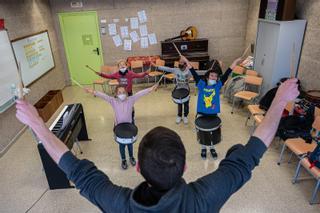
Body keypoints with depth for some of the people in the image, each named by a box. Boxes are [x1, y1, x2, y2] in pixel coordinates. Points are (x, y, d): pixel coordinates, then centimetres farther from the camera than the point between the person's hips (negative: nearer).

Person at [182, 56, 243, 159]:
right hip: (201, 114, -1)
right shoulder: (201, 84, -11)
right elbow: (194, 73, -16)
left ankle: (211, 147, 40)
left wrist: (235, 62, -16)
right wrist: (186, 61, -21)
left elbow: (227, 73, -11)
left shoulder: (218, 85, -7)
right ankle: (203, 148, 37)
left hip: (213, 114, 1)